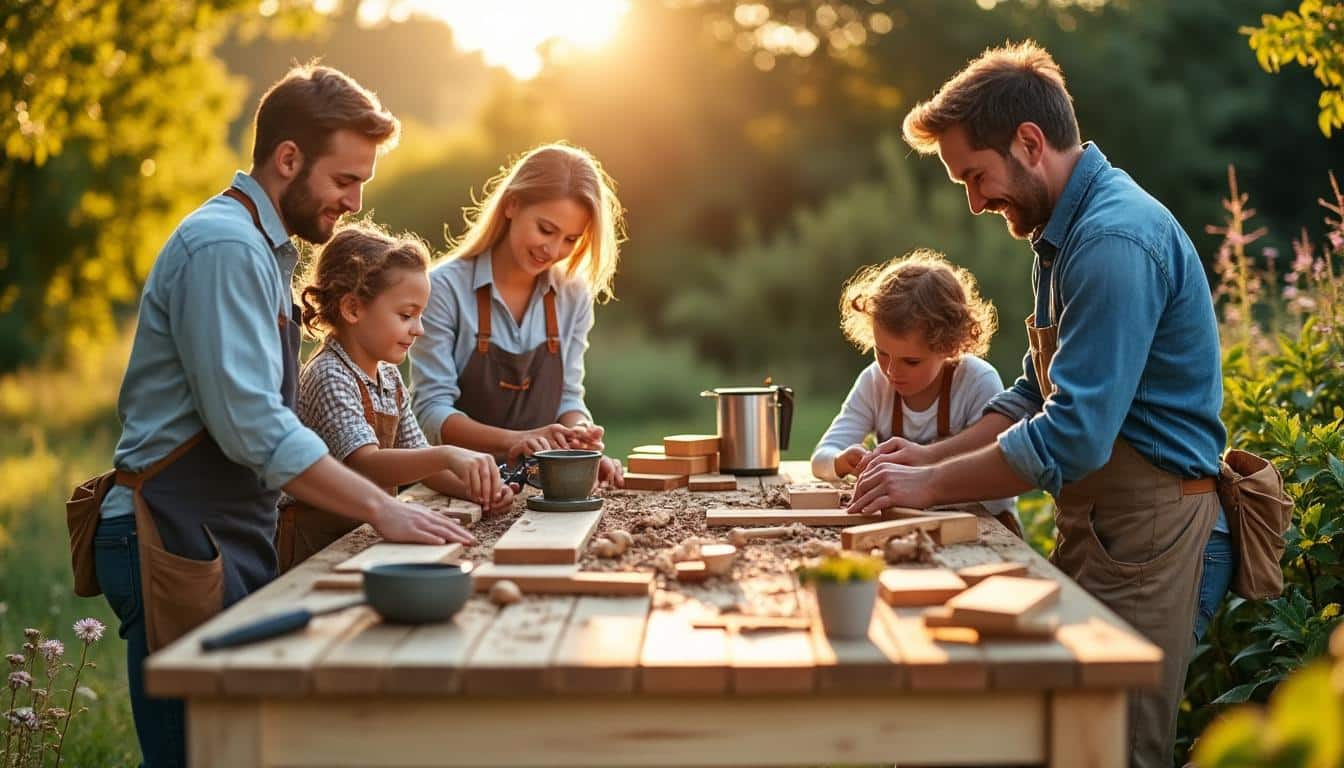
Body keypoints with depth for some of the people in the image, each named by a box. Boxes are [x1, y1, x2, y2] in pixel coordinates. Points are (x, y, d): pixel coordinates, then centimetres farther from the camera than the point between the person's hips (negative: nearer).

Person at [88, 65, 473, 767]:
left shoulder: (262, 248, 19)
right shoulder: (225, 247, -14)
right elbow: (251, 425, -23)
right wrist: (380, 510, -22)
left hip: (231, 539, 10)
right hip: (180, 543, -10)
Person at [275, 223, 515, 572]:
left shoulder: (389, 377, 13)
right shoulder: (329, 377, -15)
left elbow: (418, 460, 15)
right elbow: (365, 464, -27)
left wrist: (475, 488, -4)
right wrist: (447, 456, -41)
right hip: (318, 542, -8)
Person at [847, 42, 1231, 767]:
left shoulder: (1116, 240, -21)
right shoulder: (1066, 231, 13)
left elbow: (1073, 437, -26)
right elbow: (1037, 392, 18)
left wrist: (930, 485, -17)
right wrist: (932, 455, 6)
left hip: (1144, 525, -10)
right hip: (1093, 517, 10)